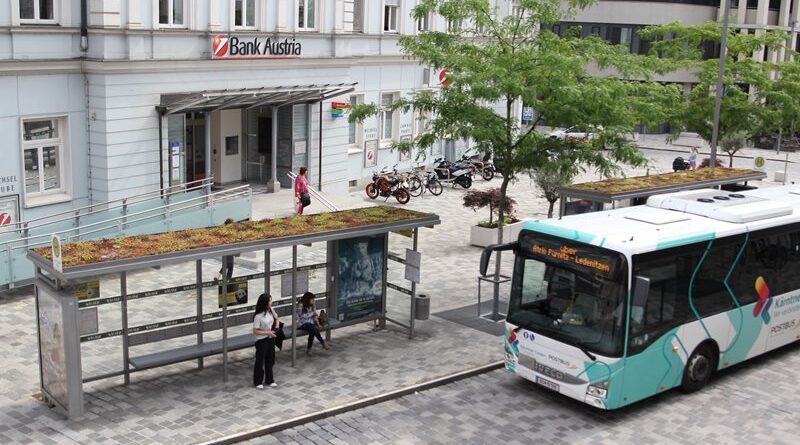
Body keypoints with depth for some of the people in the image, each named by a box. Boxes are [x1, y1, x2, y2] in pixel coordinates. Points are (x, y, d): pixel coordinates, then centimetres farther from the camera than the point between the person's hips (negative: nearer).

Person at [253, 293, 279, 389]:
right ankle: (257, 382, 19)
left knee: (270, 360, 15)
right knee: (260, 361, 5)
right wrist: (267, 333, -21)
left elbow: (276, 319, 17)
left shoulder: (271, 311, -3)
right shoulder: (258, 316, -22)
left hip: (271, 339, 6)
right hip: (261, 340, -6)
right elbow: (255, 331, -18)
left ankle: (269, 380, 30)